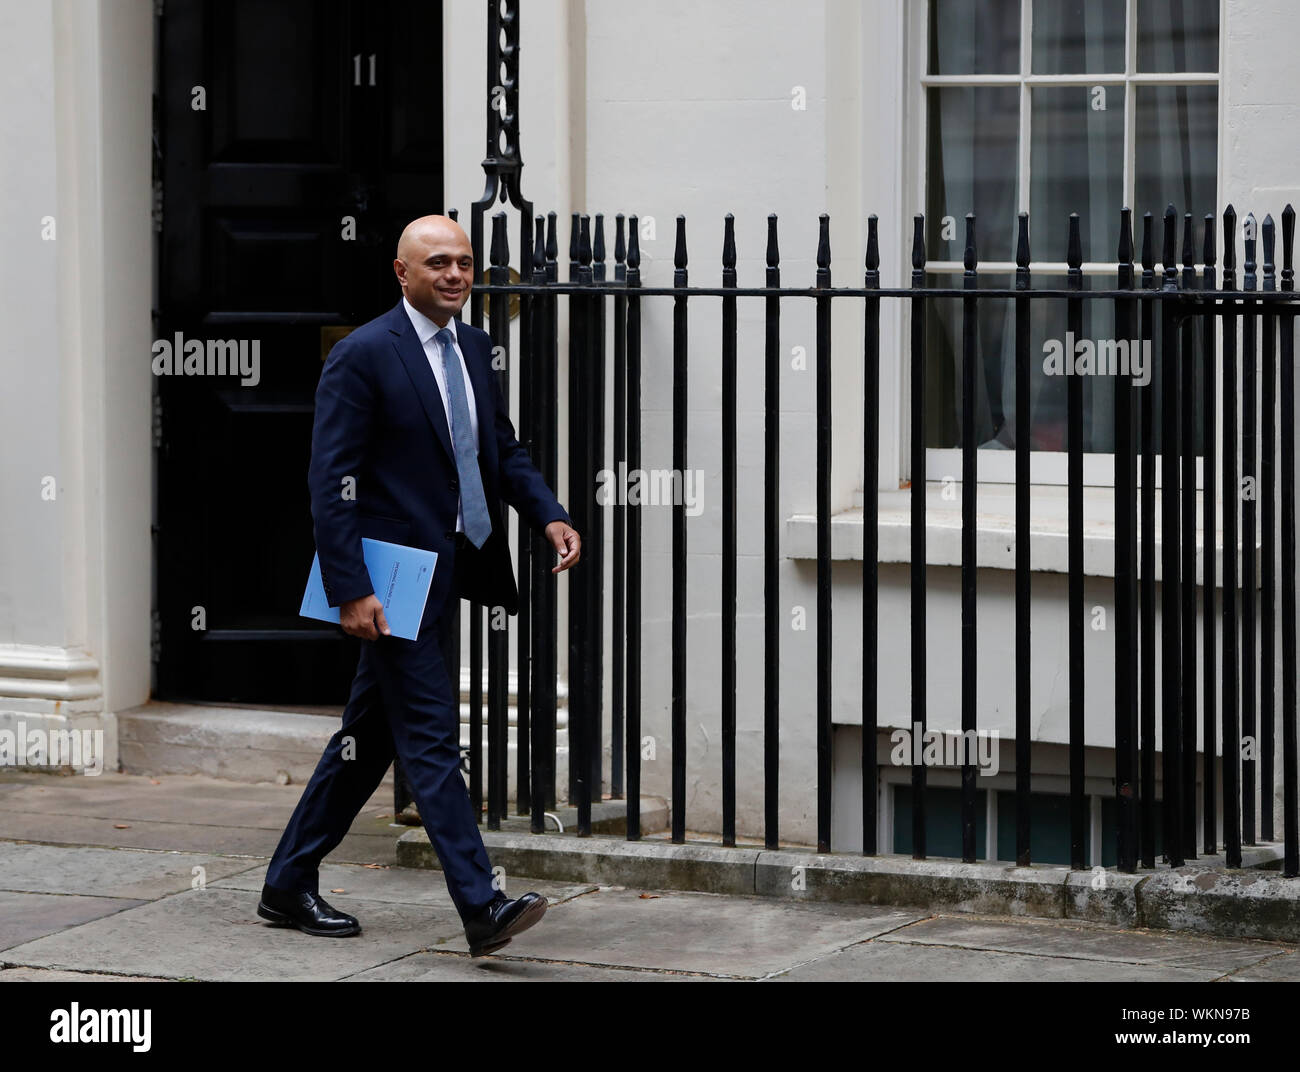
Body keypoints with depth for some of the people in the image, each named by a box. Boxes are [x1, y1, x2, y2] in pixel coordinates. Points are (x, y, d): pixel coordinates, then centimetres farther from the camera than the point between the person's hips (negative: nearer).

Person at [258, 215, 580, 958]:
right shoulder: (363, 357, -11)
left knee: (371, 735, 15)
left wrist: (549, 514, 1)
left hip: (447, 569, 8)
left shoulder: (474, 348, 12)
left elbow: (504, 449, 20)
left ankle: (290, 886, 26)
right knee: (431, 737, -10)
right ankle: (482, 908, -13)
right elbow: (331, 479, -14)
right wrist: (349, 590, -19)